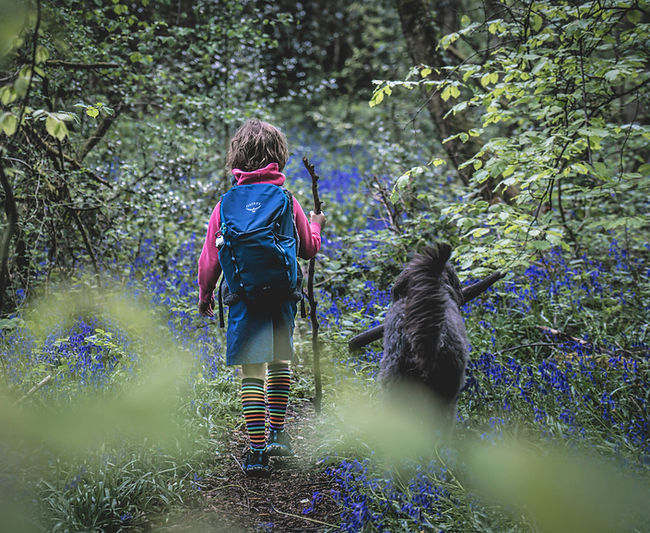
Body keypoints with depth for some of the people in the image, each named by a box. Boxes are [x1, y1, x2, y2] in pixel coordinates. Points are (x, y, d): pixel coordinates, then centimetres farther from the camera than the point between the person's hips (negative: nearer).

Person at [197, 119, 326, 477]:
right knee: (279, 362, 21)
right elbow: (309, 248, 10)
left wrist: (205, 296, 17)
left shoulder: (227, 203, -1)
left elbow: (210, 257, 3)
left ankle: (257, 452, -4)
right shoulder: (286, 200, 0)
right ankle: (277, 436, 29)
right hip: (282, 295, 2)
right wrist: (316, 226, 32)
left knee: (252, 373, -1)